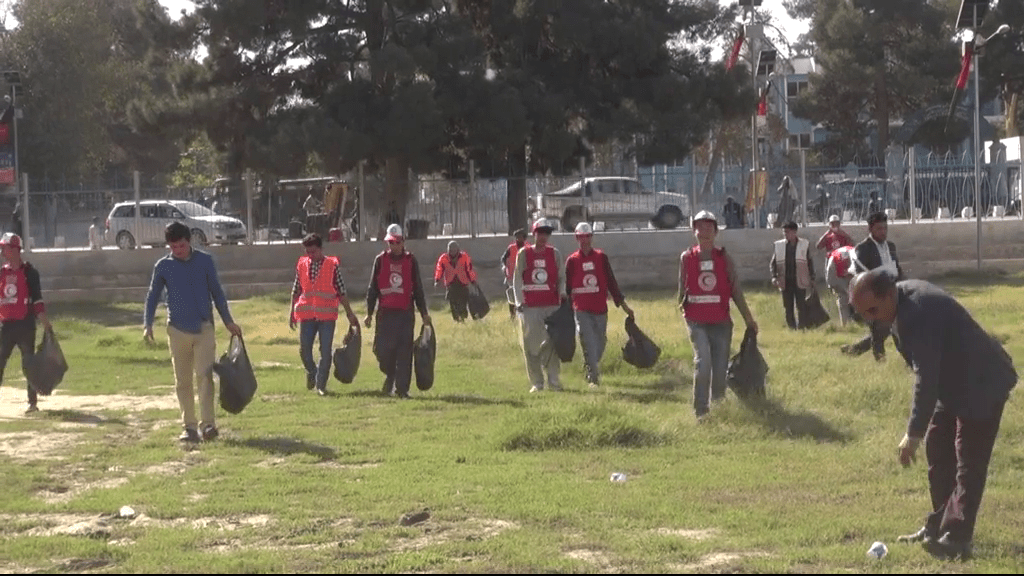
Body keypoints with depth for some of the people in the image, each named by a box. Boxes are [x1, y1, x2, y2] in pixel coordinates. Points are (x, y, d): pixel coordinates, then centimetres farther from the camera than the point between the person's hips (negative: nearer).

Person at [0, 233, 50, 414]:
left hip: (25, 324, -5)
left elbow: (37, 299, -6)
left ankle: (32, 402, 6)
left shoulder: (29, 272, -4)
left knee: (28, 364, 0)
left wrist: (44, 321, -15)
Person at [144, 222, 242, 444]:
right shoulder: (163, 266, 2)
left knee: (204, 374, -13)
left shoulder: (205, 261, 3)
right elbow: (153, 296, 9)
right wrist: (147, 324, -4)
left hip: (204, 328, -1)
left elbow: (216, 292, 11)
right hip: (177, 329, 1)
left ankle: (208, 424, -17)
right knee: (182, 381, 4)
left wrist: (228, 321, 11)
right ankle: (189, 426, 9)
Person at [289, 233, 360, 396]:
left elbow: (341, 291, 3)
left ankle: (321, 384, 7)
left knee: (326, 351, -2)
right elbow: (296, 290, 14)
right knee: (304, 350, 2)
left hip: (327, 315, -2)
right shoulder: (301, 265, 7)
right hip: (307, 314, 2)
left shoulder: (333, 265, -1)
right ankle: (311, 372, 30)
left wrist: (350, 313, 4)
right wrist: (292, 312, 13)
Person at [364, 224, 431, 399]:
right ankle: (390, 375, 26)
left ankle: (401, 389, 1)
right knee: (382, 349, -2)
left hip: (406, 312, 0)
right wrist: (369, 313, 5)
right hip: (385, 312, 0)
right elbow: (373, 288, 8)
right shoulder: (380, 260, 5)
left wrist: (424, 313, 8)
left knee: (404, 353, -3)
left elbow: (418, 289, 10)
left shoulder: (411, 261, 6)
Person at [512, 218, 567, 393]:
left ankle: (553, 380, 3)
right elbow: (517, 279, 4)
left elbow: (561, 277, 13)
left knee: (553, 342, -2)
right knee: (532, 345, -1)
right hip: (530, 306, -1)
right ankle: (536, 383, 5)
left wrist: (562, 293, -4)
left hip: (552, 305, 1)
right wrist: (519, 301, -4)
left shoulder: (554, 253, 8)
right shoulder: (523, 254, 4)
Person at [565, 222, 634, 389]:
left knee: (600, 343, 9)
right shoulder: (572, 260, 3)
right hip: (581, 310, -2)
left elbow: (611, 281, 9)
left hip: (600, 308, 2)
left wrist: (622, 304, 7)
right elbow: (567, 286, 8)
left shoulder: (601, 257, 6)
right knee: (588, 343, -12)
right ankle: (593, 377, -11)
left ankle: (590, 368, 34)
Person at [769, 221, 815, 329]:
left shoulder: (804, 245, 2)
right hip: (786, 282, 2)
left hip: (800, 282, -2)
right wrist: (774, 276, -8)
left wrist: (812, 279, 4)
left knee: (801, 307, -3)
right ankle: (791, 328, 11)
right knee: (788, 308, 4)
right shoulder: (779, 245, 6)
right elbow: (773, 263, 8)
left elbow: (810, 263, 6)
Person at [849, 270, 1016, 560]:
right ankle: (940, 526, 23)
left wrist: (913, 433, -35)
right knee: (938, 449, 15)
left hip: (981, 385, -11)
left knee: (968, 462, -12)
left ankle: (956, 538, -16)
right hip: (955, 382, 11)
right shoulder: (903, 295, -2)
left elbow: (926, 378, -36)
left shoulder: (918, 315, -34)